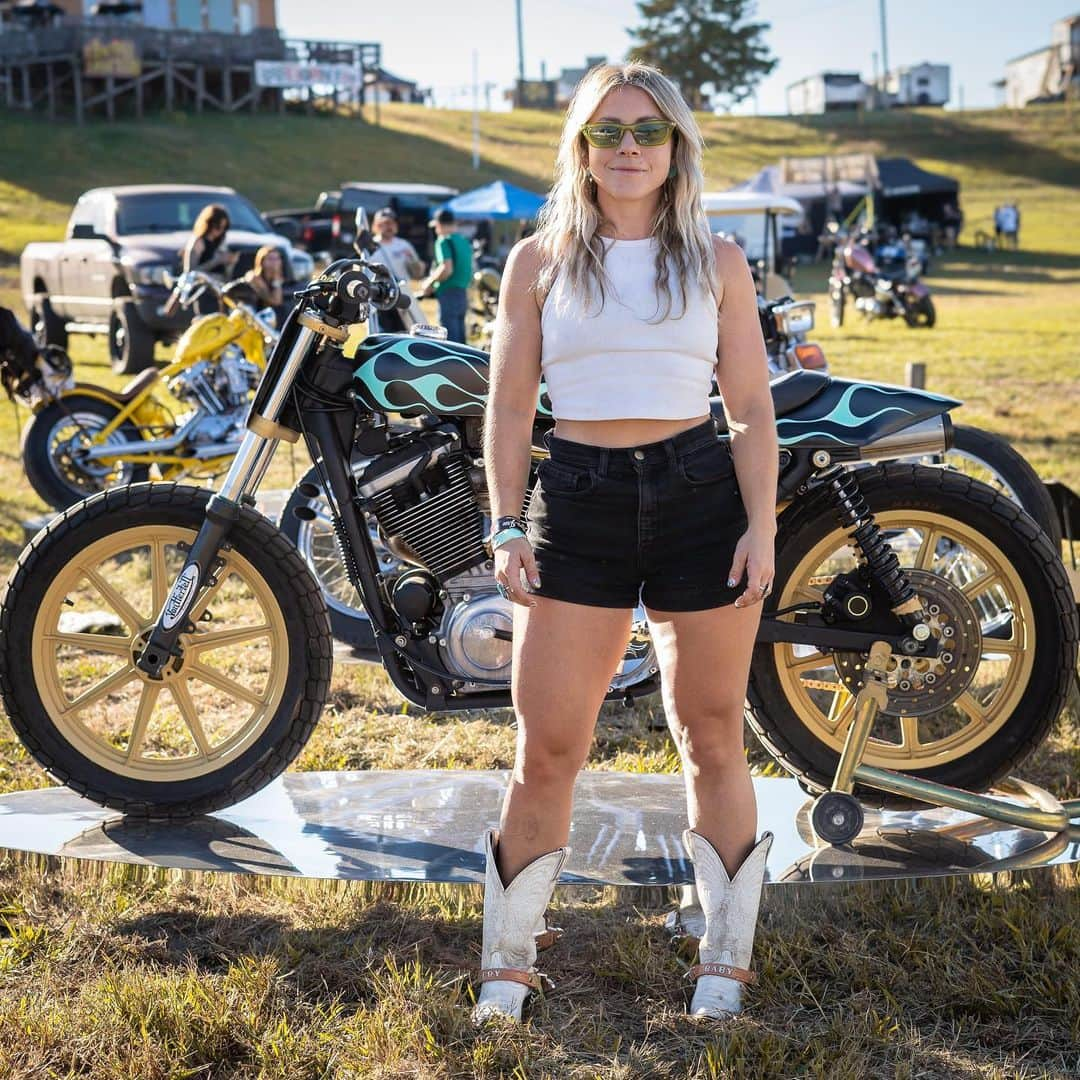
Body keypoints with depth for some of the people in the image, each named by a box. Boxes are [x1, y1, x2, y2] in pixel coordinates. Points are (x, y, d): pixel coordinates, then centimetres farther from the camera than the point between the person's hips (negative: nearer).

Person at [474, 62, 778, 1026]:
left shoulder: (718, 260, 8)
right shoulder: (540, 259, 8)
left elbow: (753, 406, 6)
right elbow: (510, 404, 7)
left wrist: (762, 527, -4)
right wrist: (506, 528, -2)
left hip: (702, 495, 1)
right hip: (578, 502, 0)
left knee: (713, 742, 8)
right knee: (547, 753, -2)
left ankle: (726, 960, 21)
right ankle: (506, 968, 13)